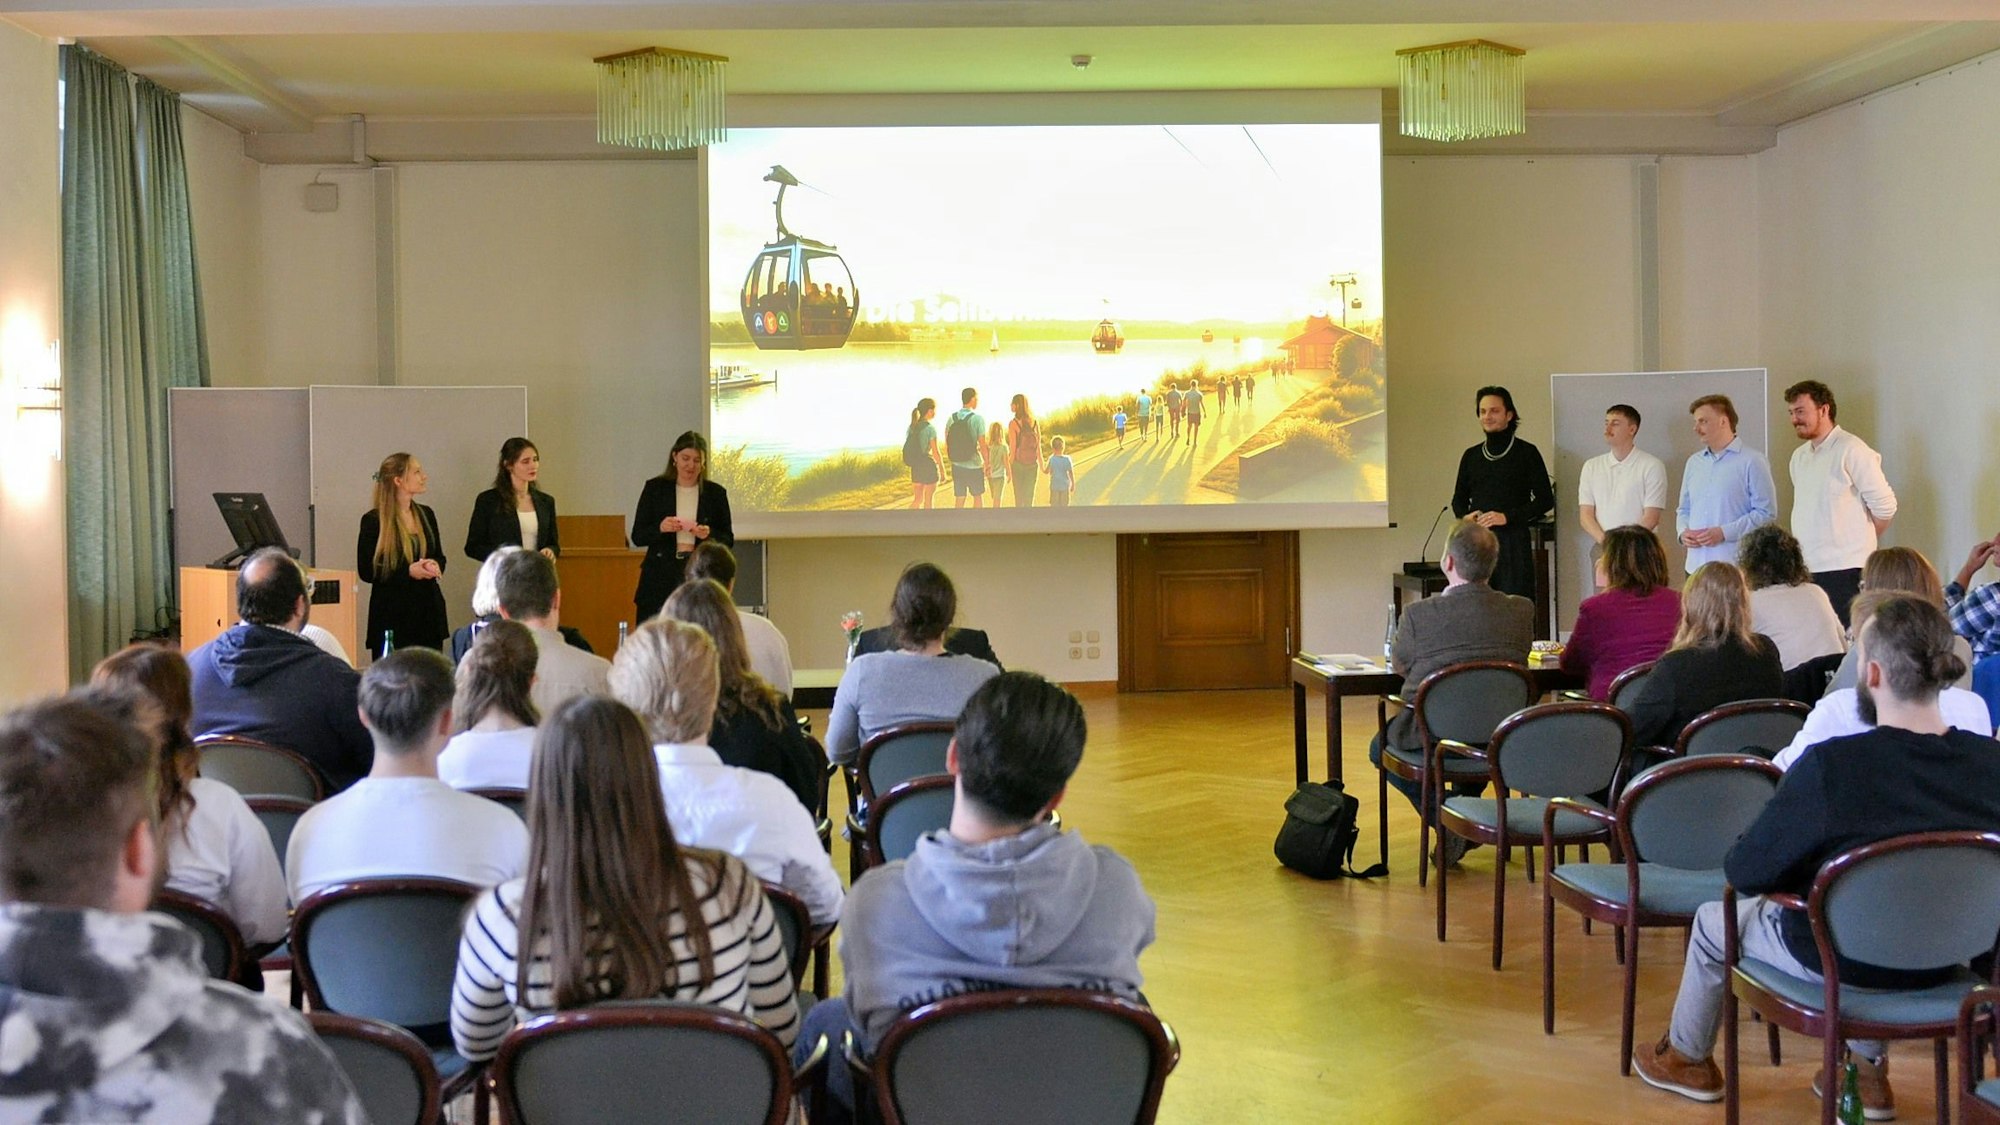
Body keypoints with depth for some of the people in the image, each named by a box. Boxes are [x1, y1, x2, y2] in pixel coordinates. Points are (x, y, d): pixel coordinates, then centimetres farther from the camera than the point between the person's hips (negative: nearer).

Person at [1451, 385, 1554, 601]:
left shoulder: (1526, 453, 3)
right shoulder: (1471, 456, 16)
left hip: (1512, 541, -4)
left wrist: (1507, 517, -12)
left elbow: (1545, 500, 0)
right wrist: (1464, 516, 1)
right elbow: (1459, 498, 24)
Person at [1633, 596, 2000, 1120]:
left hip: (1848, 960, -4)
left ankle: (1686, 1059, 47)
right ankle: (1867, 1069, 41)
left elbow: (1744, 872, -19)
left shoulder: (1832, 764, -29)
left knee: (1714, 921, 25)